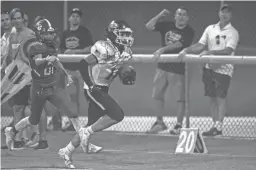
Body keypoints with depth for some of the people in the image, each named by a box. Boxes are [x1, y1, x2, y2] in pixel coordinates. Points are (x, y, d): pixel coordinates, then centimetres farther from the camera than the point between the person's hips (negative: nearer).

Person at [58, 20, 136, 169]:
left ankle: (67, 152, 21)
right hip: (95, 89, -9)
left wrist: (126, 75, -4)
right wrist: (90, 84, -23)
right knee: (117, 115, -19)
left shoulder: (124, 52, 9)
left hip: (103, 90, 9)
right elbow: (83, 64, -21)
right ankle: (87, 133, -7)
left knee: (94, 125, 12)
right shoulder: (105, 49, -18)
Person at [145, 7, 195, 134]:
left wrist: (162, 49, -26)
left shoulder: (189, 32, -6)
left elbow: (178, 45, -19)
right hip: (163, 66, 4)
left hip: (179, 69, -4)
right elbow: (149, 26, -2)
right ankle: (160, 123, 23)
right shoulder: (167, 26, 6)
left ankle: (179, 125, 8)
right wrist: (160, 15, -10)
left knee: (181, 98, -1)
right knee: (157, 95, 9)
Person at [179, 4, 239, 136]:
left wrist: (210, 52, -26)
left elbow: (228, 50, -17)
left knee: (221, 97, -7)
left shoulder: (233, 32, -4)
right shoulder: (210, 29, 11)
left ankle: (218, 127, -5)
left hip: (223, 68, -5)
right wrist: (186, 50, -6)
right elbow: (200, 45, 9)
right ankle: (215, 125, 12)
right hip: (209, 67, 5)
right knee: (211, 97, 5)